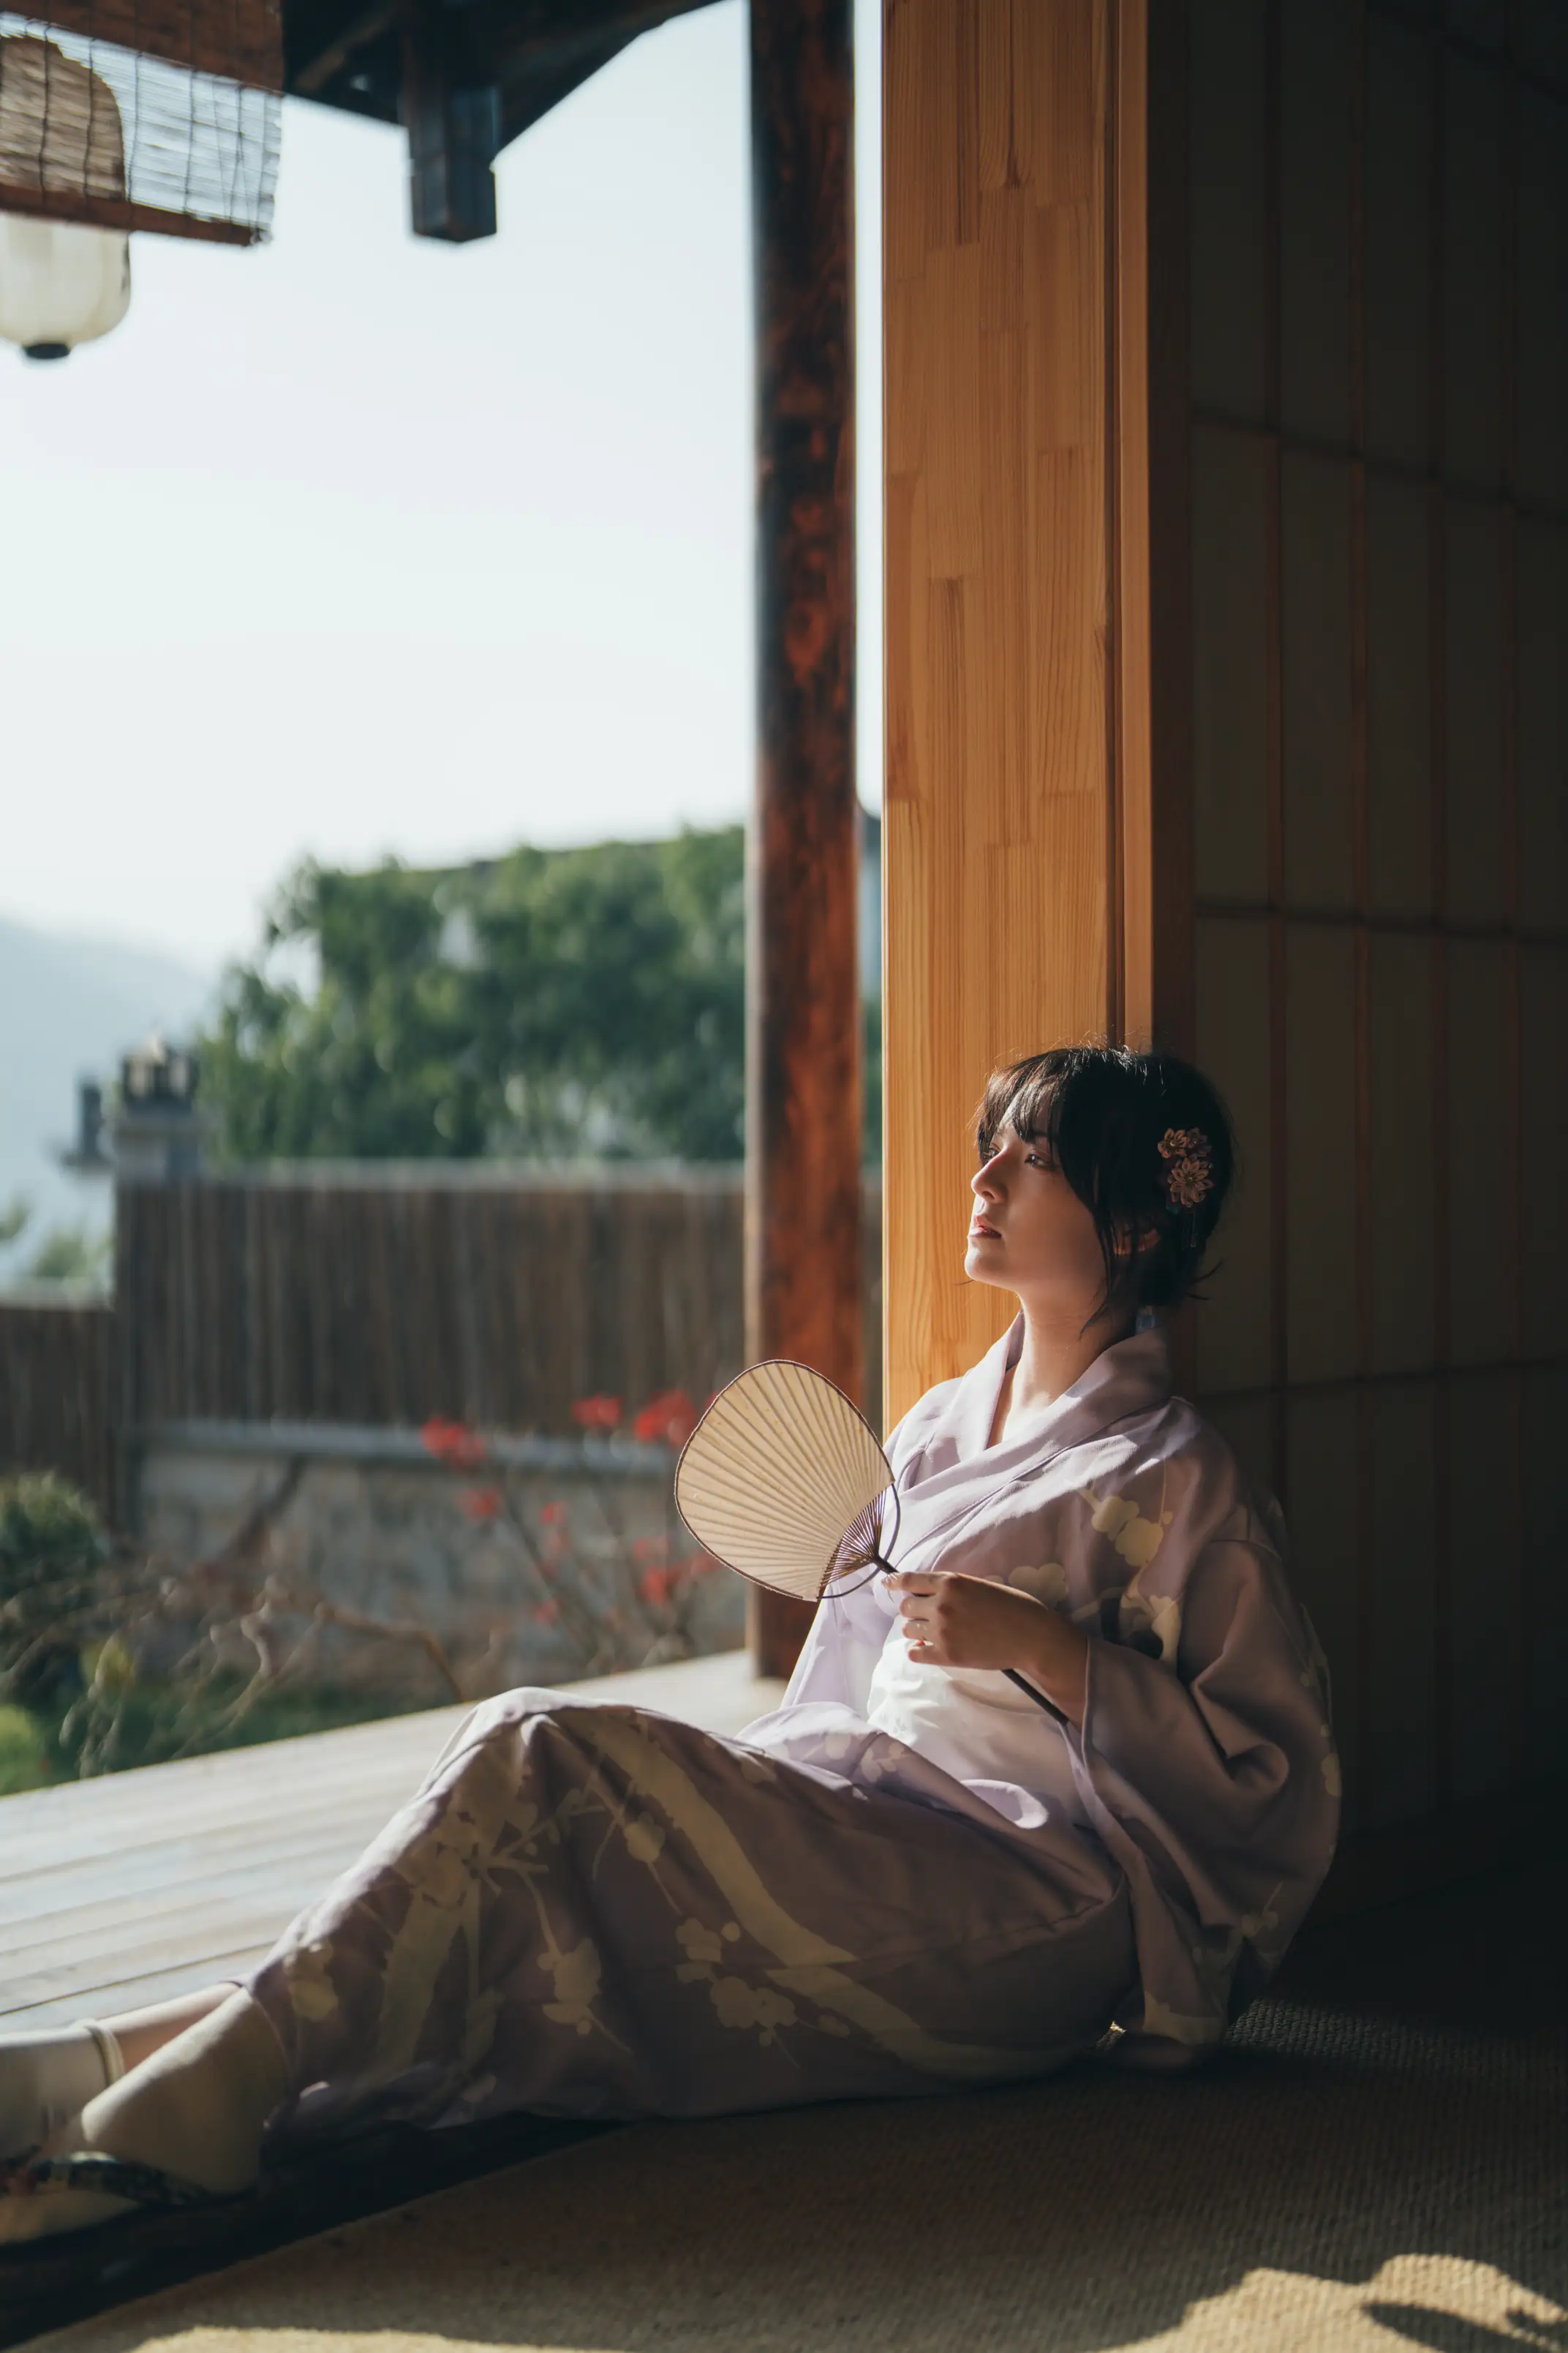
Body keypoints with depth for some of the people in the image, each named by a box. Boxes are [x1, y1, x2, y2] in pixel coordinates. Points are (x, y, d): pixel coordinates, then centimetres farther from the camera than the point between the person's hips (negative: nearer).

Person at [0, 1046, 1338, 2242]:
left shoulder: (1176, 1482, -3)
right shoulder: (938, 1428, 19)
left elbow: (1276, 1777, -8)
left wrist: (1042, 1645, -16)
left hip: (1027, 1920, -7)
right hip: (861, 1852, 7)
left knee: (542, 1755, -25)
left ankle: (191, 2108, -28)